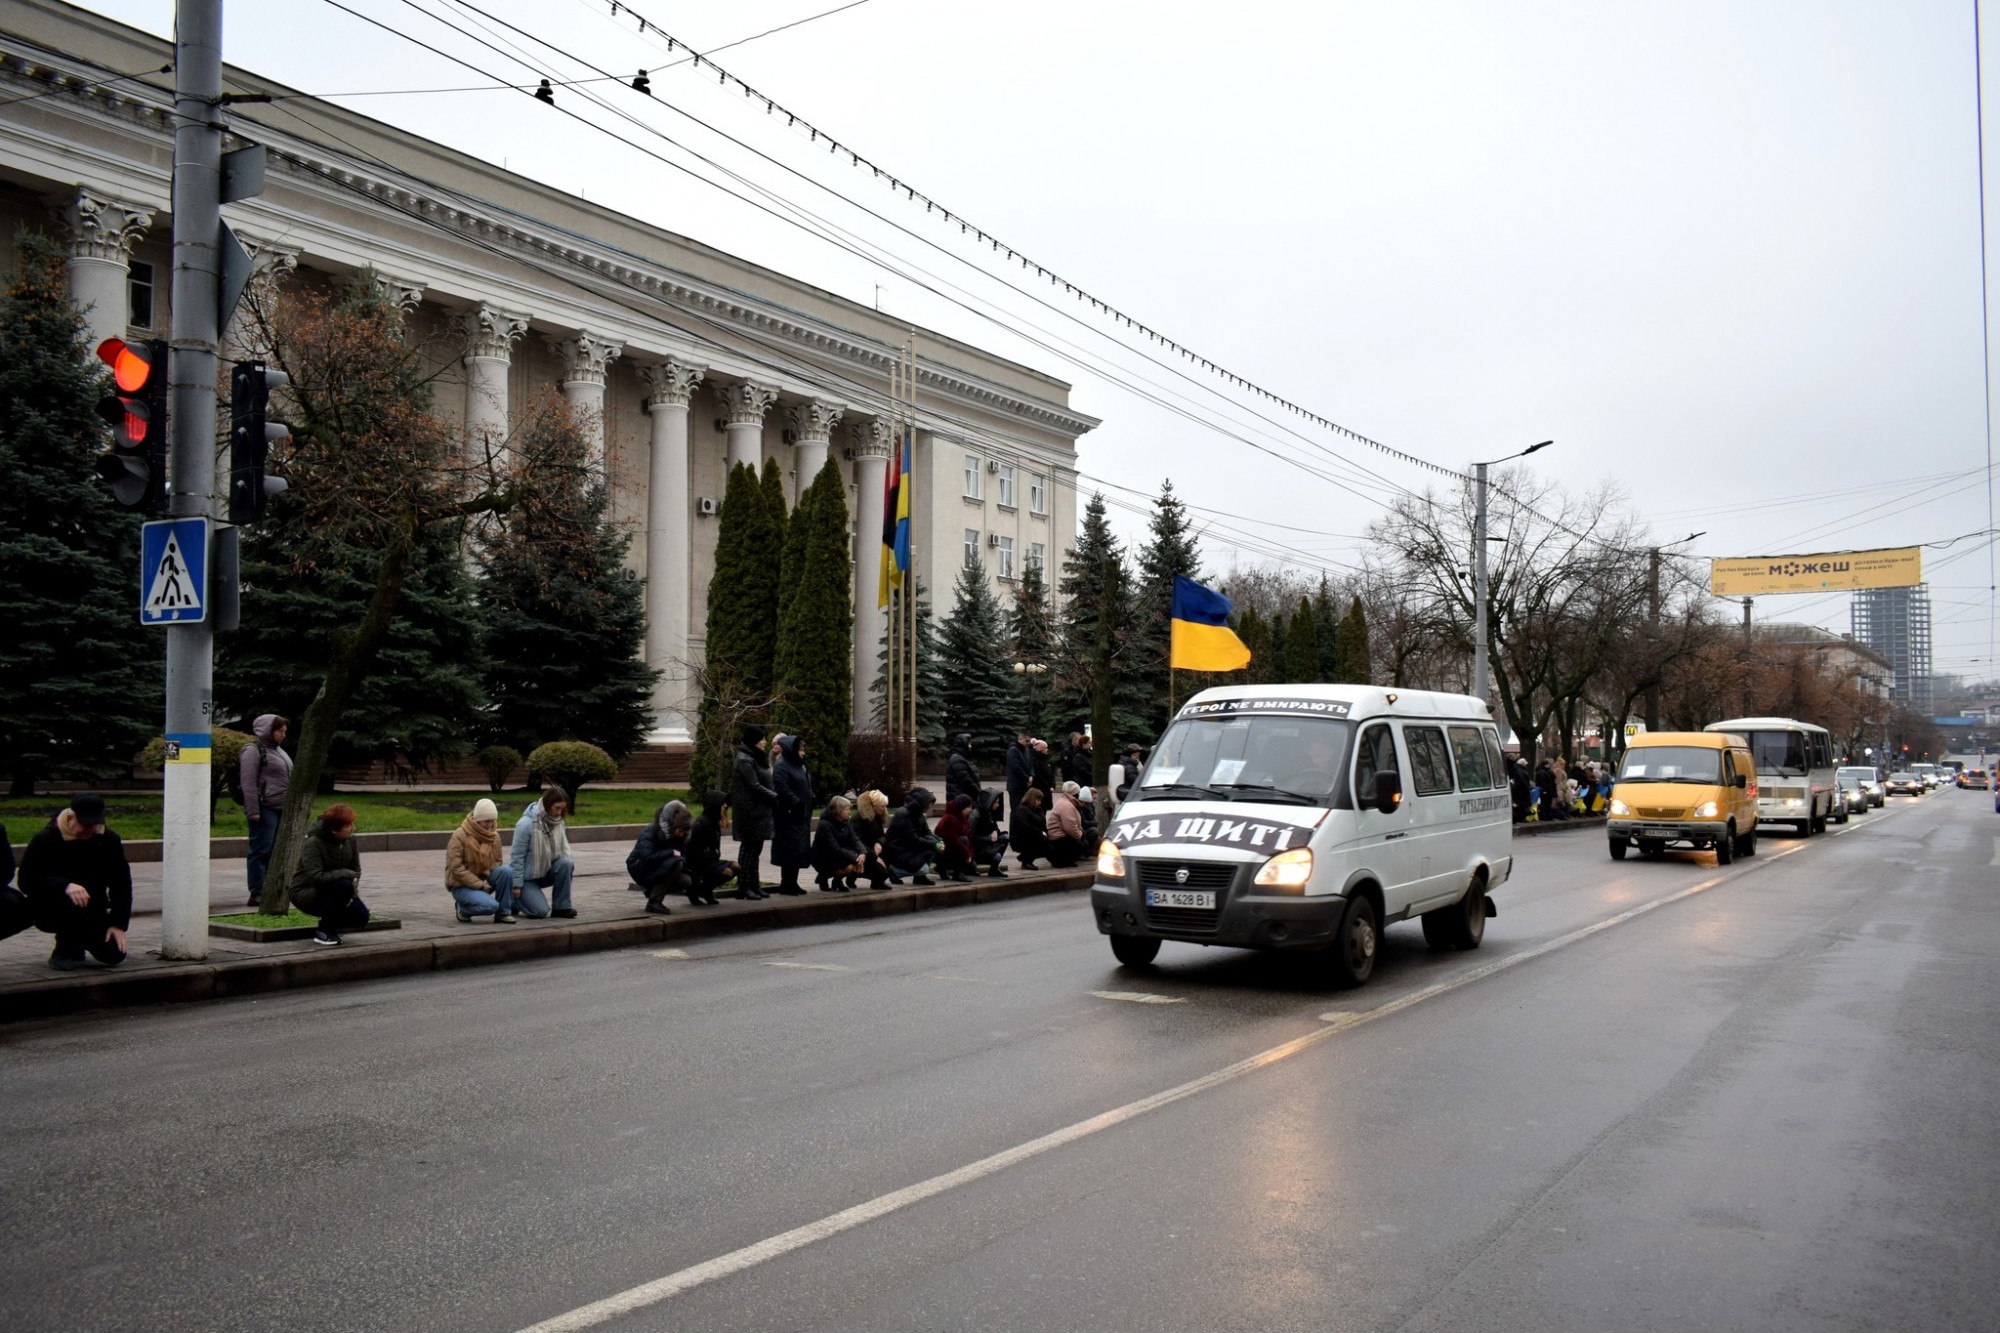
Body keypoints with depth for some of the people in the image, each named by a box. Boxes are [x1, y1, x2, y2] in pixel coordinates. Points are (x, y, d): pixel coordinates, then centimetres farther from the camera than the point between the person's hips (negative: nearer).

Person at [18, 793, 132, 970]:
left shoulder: (108, 840, -1)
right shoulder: (44, 840, -13)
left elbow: (121, 885, 0)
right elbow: (27, 880, -22)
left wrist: (119, 924, -10)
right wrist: (65, 886, -39)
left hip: (91, 915, 4)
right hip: (49, 913, -4)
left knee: (114, 955, -15)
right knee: (73, 904, -39)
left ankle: (77, 943, 20)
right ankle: (64, 951, -8)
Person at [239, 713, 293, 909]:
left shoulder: (278, 751, 19)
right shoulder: (253, 751, -7)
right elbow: (248, 783, -13)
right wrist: (252, 811, -18)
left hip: (281, 809, 8)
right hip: (264, 809, -8)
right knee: (261, 850, -5)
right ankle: (256, 893, -3)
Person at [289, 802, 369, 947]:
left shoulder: (349, 839, -7)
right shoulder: (313, 843, -24)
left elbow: (355, 869, 4)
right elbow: (316, 877, -33)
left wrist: (354, 886, -16)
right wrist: (348, 875, -29)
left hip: (332, 891, 6)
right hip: (306, 893, -6)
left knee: (361, 916, -16)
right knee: (344, 886, -34)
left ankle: (329, 925, 16)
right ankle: (324, 931, -15)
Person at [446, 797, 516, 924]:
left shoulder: (494, 835, 1)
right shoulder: (460, 836, -16)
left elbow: (498, 861, 9)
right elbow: (456, 867, -18)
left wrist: (488, 878, -13)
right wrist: (479, 884, -21)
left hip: (484, 880, 5)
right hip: (462, 885, -5)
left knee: (507, 870, -25)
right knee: (491, 906, -30)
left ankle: (503, 913, -10)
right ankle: (464, 908, 3)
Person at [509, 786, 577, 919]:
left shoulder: (558, 822, -5)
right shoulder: (526, 824, -24)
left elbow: (563, 849, 5)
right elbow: (517, 856, -19)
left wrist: (568, 871, -13)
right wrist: (516, 884, -17)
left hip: (546, 872, 5)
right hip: (527, 877, -5)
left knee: (566, 864, -25)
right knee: (540, 911, -21)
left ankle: (561, 907, -12)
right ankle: (514, 899, 11)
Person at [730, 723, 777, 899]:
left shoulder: (756, 758, 15)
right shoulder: (745, 760, -13)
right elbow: (755, 786, -18)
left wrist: (774, 796, 2)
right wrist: (776, 798, -13)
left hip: (760, 811, 9)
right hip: (750, 811, -9)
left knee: (755, 848, 11)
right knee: (749, 847, -4)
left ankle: (753, 884, 16)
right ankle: (743, 886, 1)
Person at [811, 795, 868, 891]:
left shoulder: (846, 822, 1)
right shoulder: (825, 825, -23)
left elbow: (855, 840, -6)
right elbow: (835, 849, -28)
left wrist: (863, 853, -28)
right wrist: (855, 859, -29)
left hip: (838, 856, 8)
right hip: (822, 860, -8)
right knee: (849, 867, -30)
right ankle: (823, 877, -3)